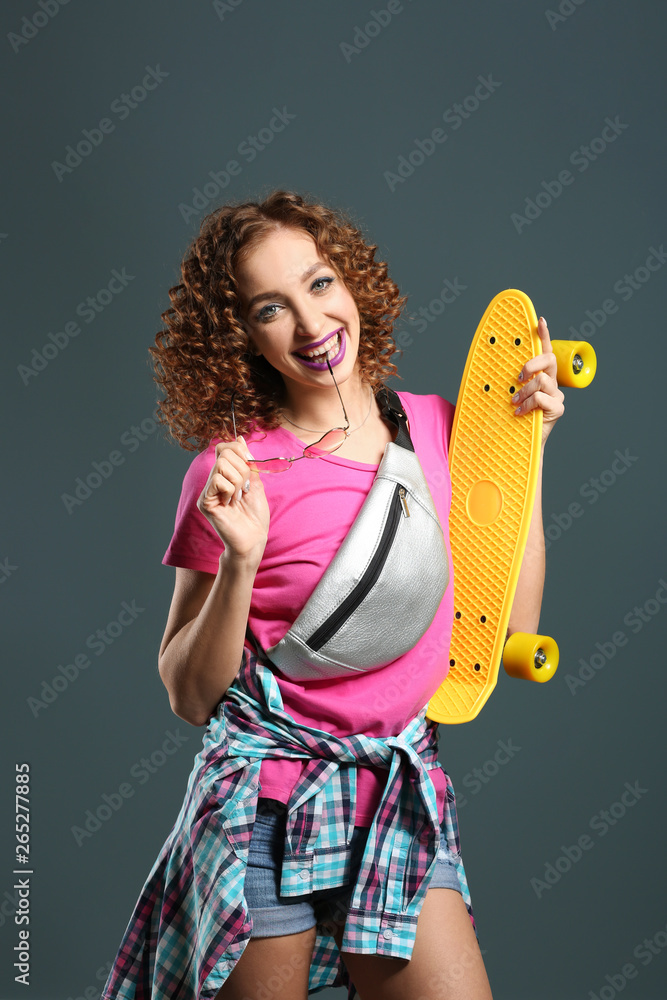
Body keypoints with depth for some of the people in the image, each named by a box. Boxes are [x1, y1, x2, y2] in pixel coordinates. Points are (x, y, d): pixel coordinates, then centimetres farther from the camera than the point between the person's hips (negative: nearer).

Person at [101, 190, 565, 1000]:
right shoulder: (233, 471, -9)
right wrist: (240, 561, -20)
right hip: (268, 806, -3)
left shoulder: (438, 424, 2)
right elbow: (189, 697, -5)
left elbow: (512, 625, 2)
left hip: (404, 793, 3)